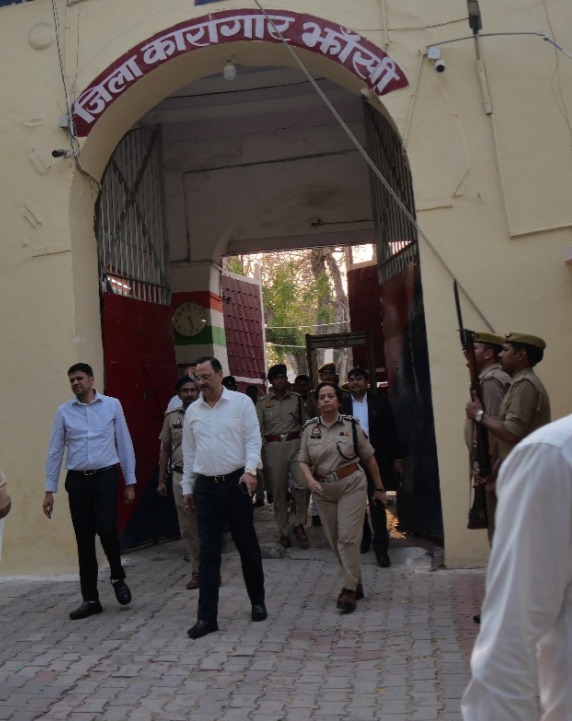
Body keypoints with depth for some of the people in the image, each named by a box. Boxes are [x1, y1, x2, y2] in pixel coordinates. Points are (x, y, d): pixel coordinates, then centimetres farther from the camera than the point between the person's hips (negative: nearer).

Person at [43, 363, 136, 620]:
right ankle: (90, 599, 17)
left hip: (106, 477, -2)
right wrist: (49, 490, 5)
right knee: (84, 540, 6)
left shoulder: (112, 405, 1)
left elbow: (124, 444, 4)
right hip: (77, 481, 2)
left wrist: (130, 482, 3)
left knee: (106, 530, -16)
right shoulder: (64, 411, 5)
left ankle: (118, 577, 14)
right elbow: (55, 451, 8)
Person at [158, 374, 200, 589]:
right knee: (188, 528, 7)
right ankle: (197, 571, 17)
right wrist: (161, 479, 12)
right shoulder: (171, 417, 9)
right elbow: (165, 450, 14)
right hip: (180, 477, 3)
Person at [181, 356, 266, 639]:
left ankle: (257, 602, 26)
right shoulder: (192, 411, 9)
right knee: (207, 551, 2)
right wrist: (187, 487, 14)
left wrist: (250, 470, -21)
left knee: (247, 545, 9)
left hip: (236, 482, -2)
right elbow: (189, 452, 14)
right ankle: (207, 616, 5)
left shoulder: (241, 402, -2)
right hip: (205, 487, 3)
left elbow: (253, 439, -6)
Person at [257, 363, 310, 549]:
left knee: (303, 484, -17)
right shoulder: (262, 403, 3)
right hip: (273, 448, 0)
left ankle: (299, 524, 4)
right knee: (278, 491, 5)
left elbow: (305, 423, 10)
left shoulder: (297, 398, 6)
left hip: (295, 445, 0)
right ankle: (284, 532, 18)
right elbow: (258, 429, 1)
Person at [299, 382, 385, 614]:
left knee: (348, 537, -10)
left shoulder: (351, 424, -3)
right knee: (335, 540, 9)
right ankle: (356, 582, 26)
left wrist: (379, 488, 7)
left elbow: (369, 457, 3)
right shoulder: (309, 428, 2)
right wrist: (310, 480, -15)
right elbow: (304, 461, 5)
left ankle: (349, 589, -1)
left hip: (351, 485, -3)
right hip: (323, 490, 3)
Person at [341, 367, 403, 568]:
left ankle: (381, 547, 6)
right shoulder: (343, 405, 2)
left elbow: (391, 431, 1)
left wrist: (397, 458, -2)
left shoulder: (380, 402, 0)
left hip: (375, 460, -2)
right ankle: (362, 540, 28)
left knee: (377, 504, 1)